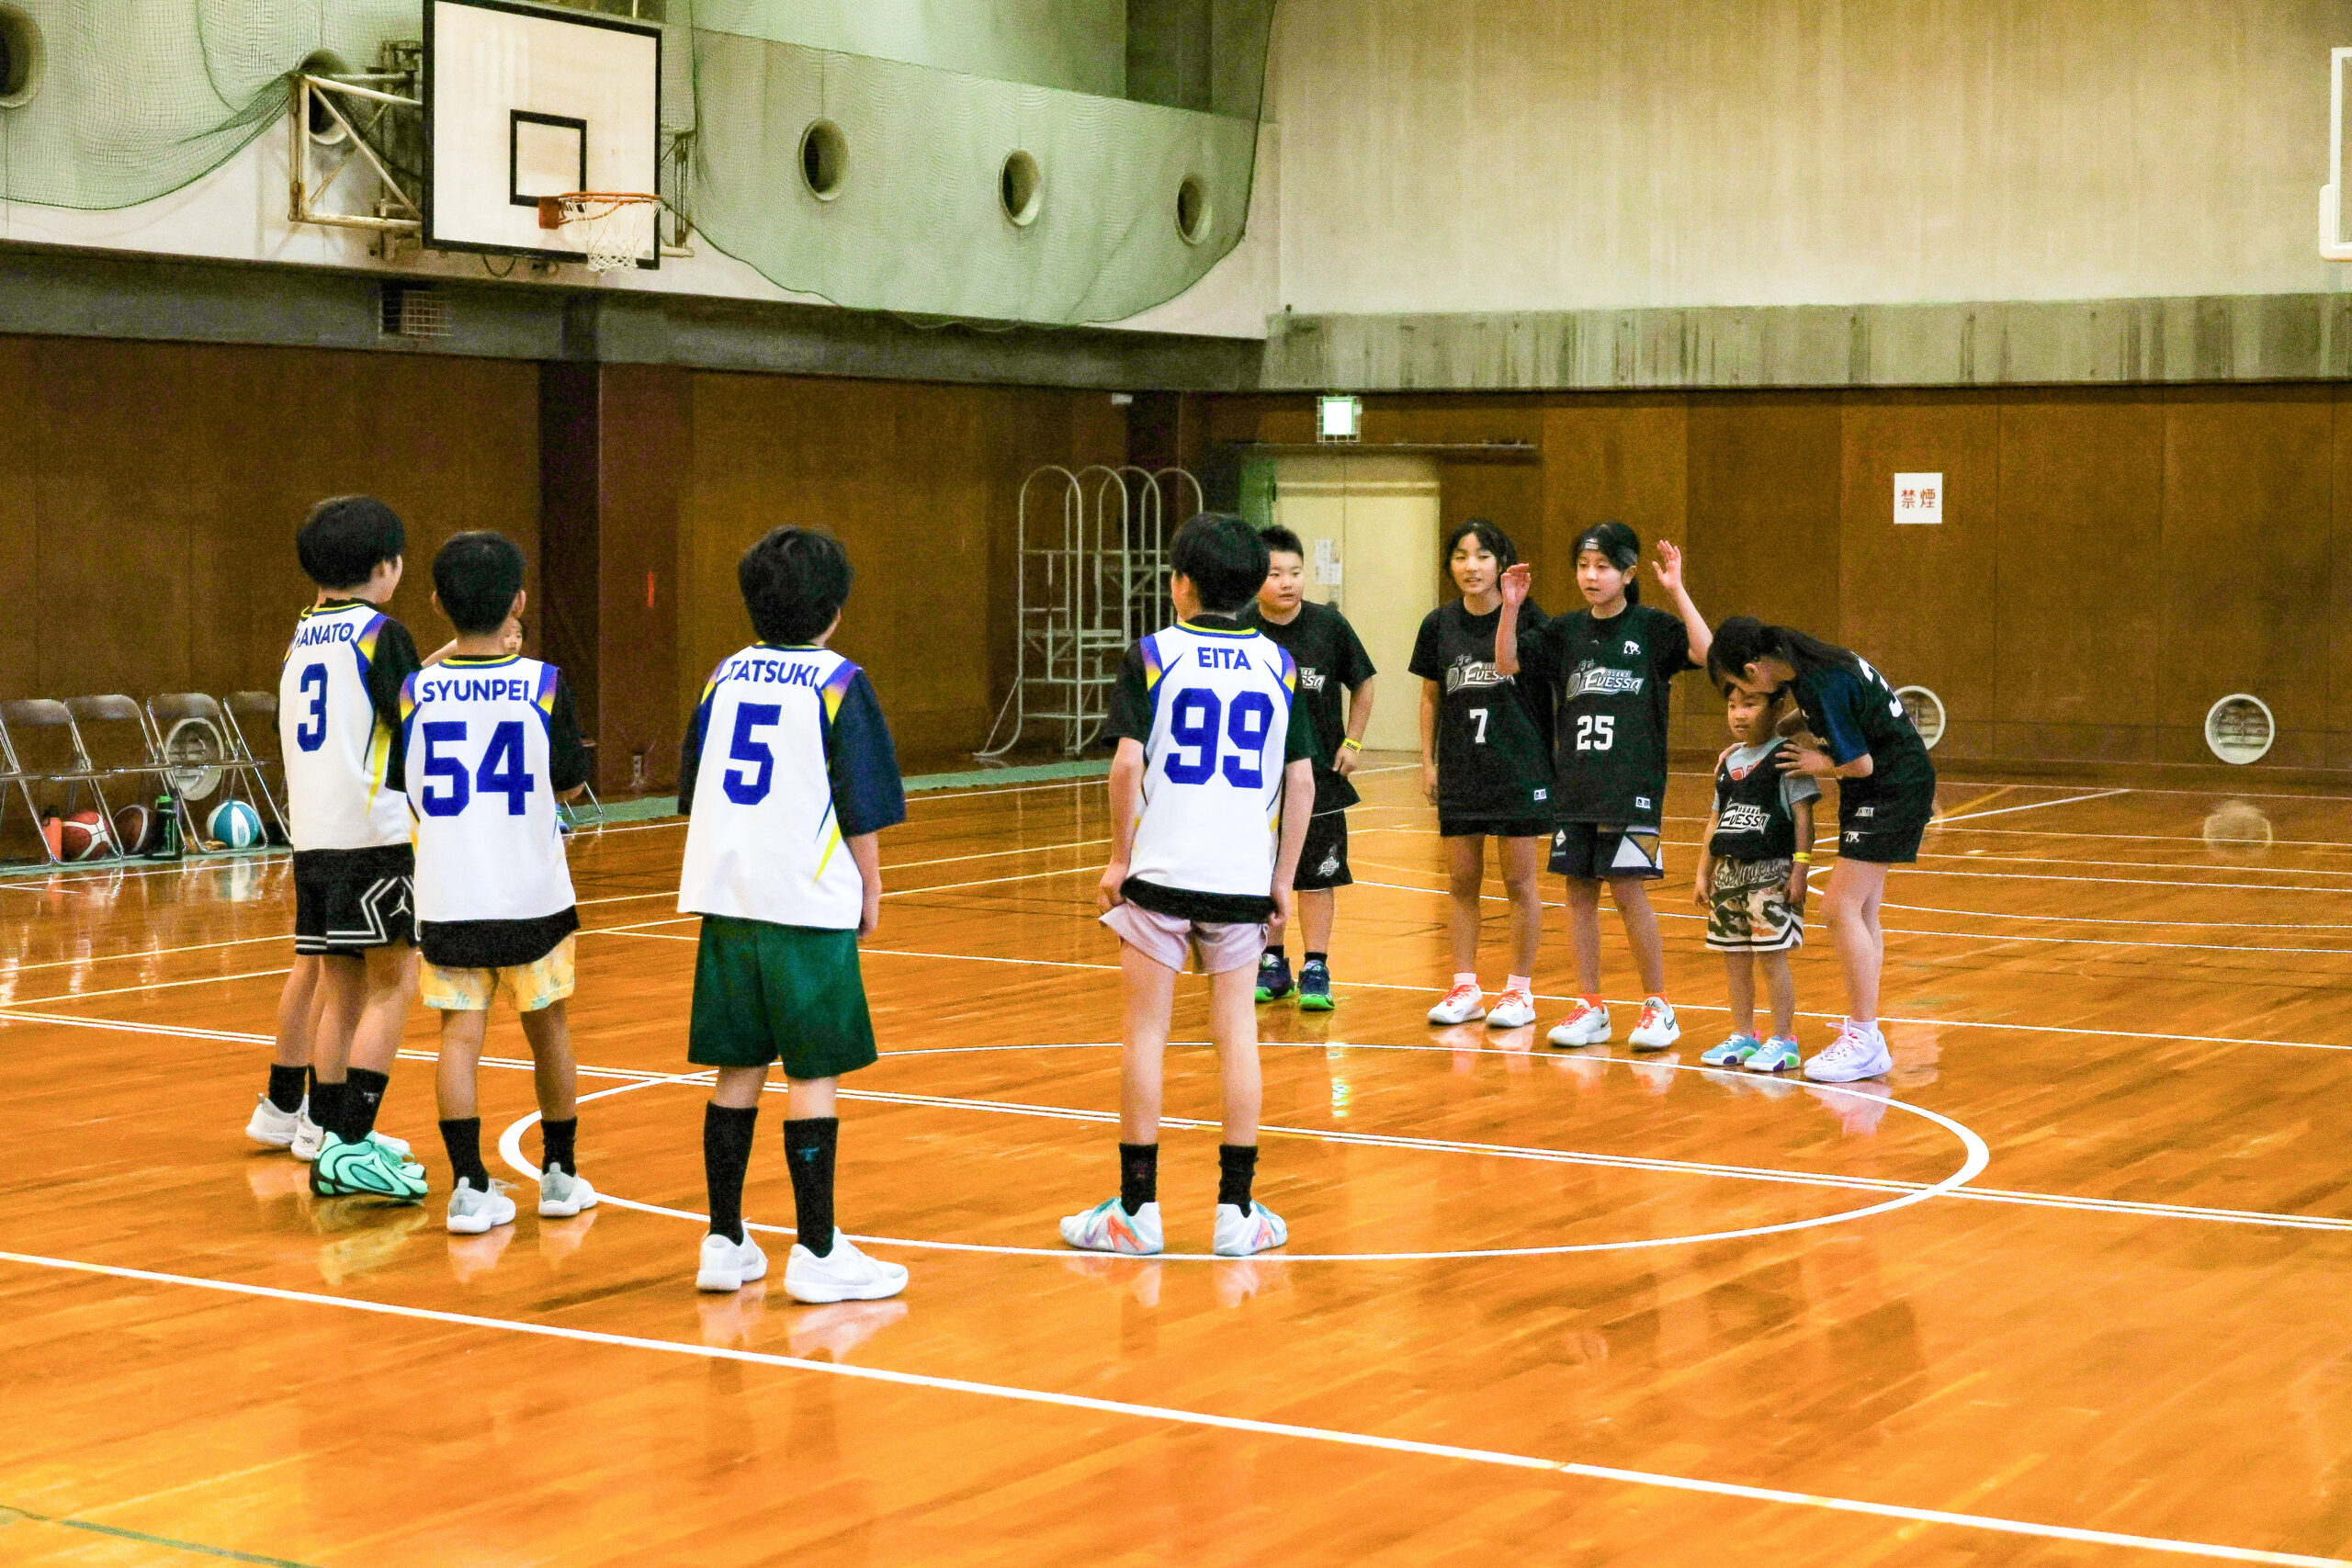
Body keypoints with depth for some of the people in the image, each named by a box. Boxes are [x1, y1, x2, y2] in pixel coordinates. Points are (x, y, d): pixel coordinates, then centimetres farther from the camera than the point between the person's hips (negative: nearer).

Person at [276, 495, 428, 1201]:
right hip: (374, 834, -7)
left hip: (311, 837, 7)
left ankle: (336, 1140, 15)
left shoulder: (302, 637, 13)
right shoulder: (381, 634, -8)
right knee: (390, 988, -5)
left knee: (341, 991, 12)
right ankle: (351, 1147, -12)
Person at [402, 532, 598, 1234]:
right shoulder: (543, 685, -8)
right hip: (531, 893, 0)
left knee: (461, 1034, 1)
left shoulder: (416, 691, -5)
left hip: (448, 896, 0)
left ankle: (470, 1185, -8)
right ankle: (561, 1175, 26)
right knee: (548, 1028, 15)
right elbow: (570, 783, 3)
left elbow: (402, 792, 7)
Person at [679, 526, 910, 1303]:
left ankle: (725, 1241, 15)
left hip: (727, 899, 5)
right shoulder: (839, 683, -7)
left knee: (737, 1071, 11)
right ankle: (816, 1251, 2)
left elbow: (693, 790, 15)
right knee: (814, 1076, 0)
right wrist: (871, 889, 5)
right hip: (809, 903, -5)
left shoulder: (725, 676, 9)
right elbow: (862, 807, -8)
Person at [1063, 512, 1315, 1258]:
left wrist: (1118, 857, -2)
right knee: (1236, 1033, 8)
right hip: (1243, 876, 2)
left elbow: (1128, 763, -13)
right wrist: (1284, 878, 9)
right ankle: (1237, 1211, 9)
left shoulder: (1151, 657, -4)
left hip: (1160, 869, -2)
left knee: (1147, 1030, 6)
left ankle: (1137, 1209, 9)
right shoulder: (1278, 664, 4)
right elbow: (1302, 779, 2)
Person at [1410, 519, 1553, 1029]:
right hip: (1460, 771, 4)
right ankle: (1465, 989, 15)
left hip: (1519, 770, -4)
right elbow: (1431, 698, 12)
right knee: (1461, 882, 7)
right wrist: (1428, 762, 9)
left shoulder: (1527, 618, -7)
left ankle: (1520, 989, 11)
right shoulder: (1440, 625, 4)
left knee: (1520, 882, 2)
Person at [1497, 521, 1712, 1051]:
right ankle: (1589, 1007, 16)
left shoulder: (1652, 628, -4)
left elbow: (1705, 652, -19)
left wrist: (1677, 592, -23)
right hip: (1574, 783, 5)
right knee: (1579, 889, 7)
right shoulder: (1565, 631, 9)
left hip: (1632, 784, -5)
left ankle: (1657, 1006, 7)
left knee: (1627, 888, -7)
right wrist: (1511, 607, -7)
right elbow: (1507, 663, 6)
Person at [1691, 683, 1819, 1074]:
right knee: (1735, 956, 10)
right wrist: (1703, 872, 17)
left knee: (1772, 954, -6)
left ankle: (1783, 1040, 0)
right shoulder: (1727, 762, 14)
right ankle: (1742, 1036, 19)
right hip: (1729, 871, 7)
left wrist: (1800, 870, -15)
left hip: (1772, 870, -7)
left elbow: (1803, 818, -9)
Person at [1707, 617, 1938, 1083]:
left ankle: (1865, 1040, -9)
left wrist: (1822, 765, -3)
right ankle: (1864, 1035, 15)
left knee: (1842, 908, -12)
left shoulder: (1823, 686, -26)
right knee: (1860, 911, 10)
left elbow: (1860, 764, -23)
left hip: (1893, 788, -10)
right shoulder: (1805, 669, 2)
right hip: (1889, 787, 10)